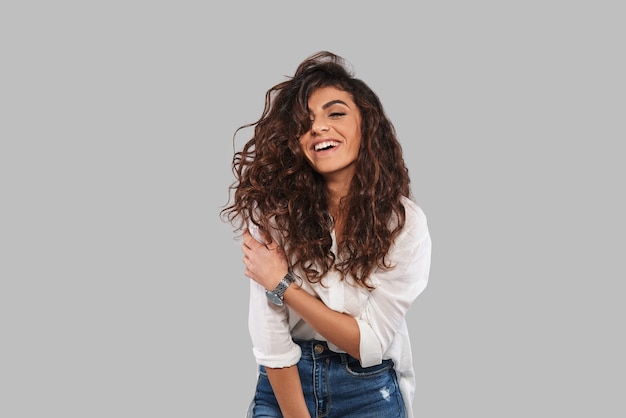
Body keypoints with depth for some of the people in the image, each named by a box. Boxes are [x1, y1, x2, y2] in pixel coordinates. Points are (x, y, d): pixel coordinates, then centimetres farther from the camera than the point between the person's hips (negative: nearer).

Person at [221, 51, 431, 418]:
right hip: (285, 385, 1)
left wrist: (283, 284, -19)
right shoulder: (276, 211, -14)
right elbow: (270, 338, -16)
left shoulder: (405, 222, -15)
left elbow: (369, 344, -17)